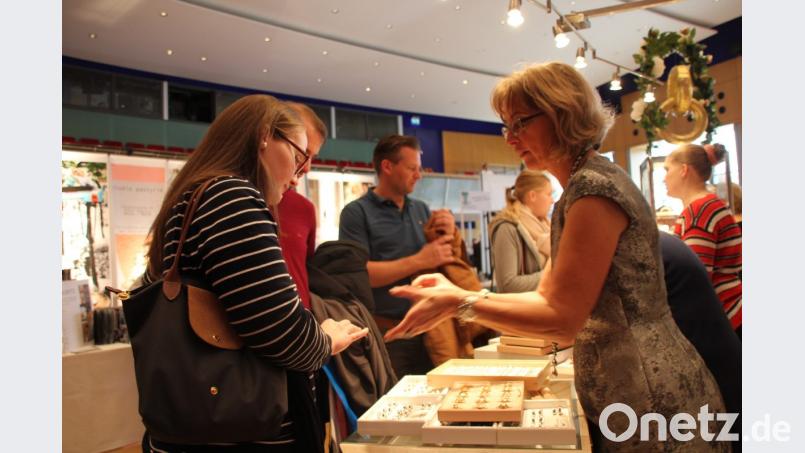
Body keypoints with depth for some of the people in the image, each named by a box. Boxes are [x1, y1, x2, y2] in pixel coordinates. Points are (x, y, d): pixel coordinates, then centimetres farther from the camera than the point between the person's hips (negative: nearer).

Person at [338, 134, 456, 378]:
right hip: (386, 335, -5)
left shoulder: (422, 209, 11)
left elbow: (445, 261, 16)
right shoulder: (357, 212, -5)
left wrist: (449, 235, -5)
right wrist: (419, 261, -16)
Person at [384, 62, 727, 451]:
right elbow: (546, 297, 7)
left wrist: (461, 304, -19)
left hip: (651, 402, -9)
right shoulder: (584, 186, 10)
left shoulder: (594, 187, -20)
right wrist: (457, 294, -1)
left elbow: (562, 320, -21)